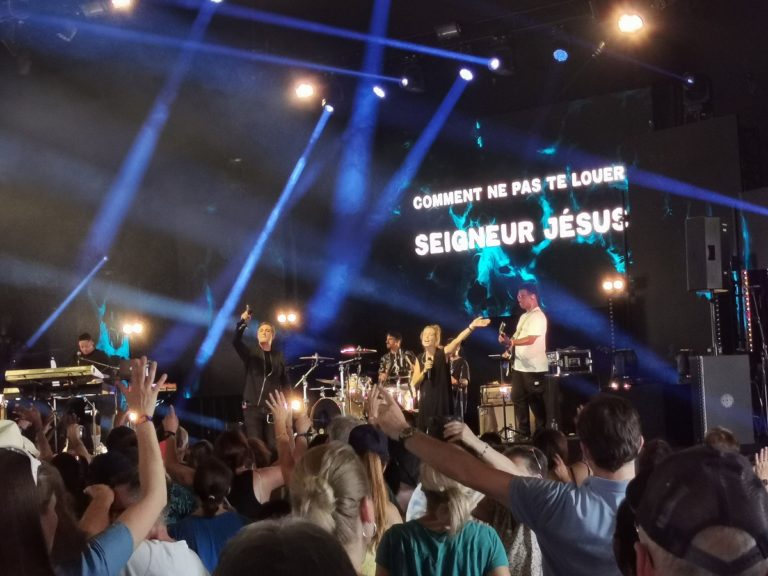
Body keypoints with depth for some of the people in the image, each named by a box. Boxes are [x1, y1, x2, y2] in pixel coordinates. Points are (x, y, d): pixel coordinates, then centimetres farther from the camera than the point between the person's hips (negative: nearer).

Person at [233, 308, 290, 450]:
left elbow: (285, 382, 12)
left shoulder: (278, 356, 12)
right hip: (252, 407, -2)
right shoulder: (250, 352, 5)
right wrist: (243, 323, -30)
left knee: (273, 446, -3)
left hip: (273, 408, 2)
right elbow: (236, 341, -15)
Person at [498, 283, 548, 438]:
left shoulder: (538, 316, -12)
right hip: (519, 366, 9)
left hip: (534, 368, -9)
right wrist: (510, 348, 0)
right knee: (518, 399, 11)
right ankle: (524, 433, 18)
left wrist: (509, 341, -19)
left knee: (536, 402, -3)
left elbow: (530, 339, -22)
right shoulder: (524, 316, 17)